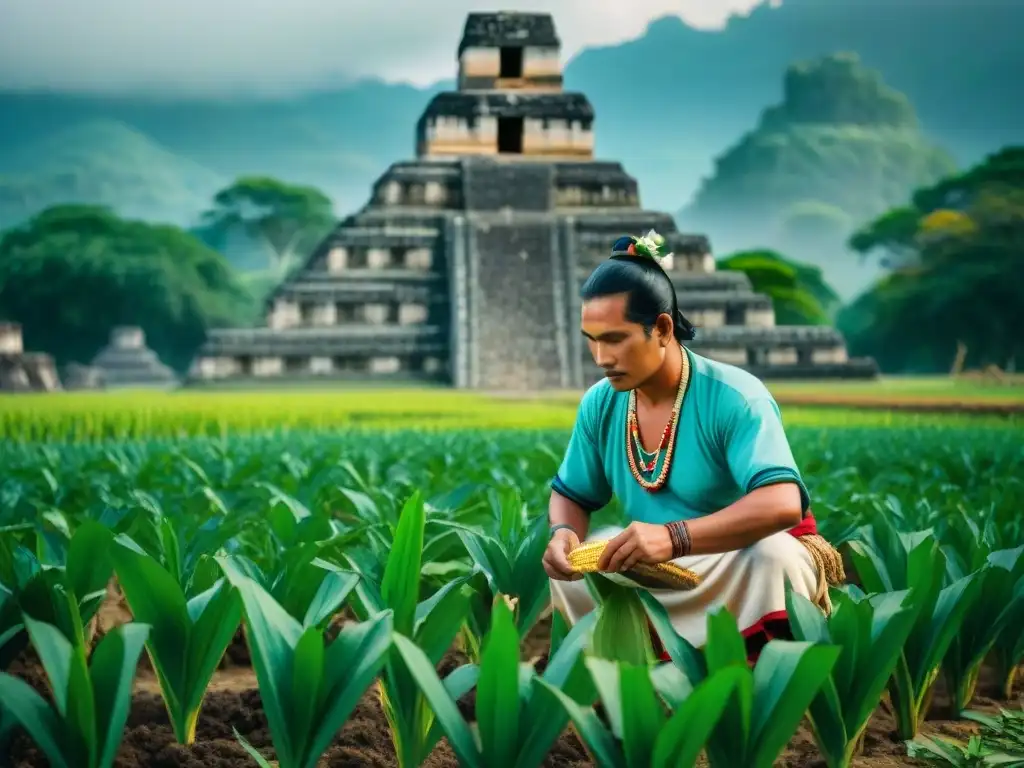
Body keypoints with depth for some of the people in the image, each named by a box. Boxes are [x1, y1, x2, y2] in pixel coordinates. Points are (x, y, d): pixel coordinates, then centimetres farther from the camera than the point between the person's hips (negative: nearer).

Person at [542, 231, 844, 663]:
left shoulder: (733, 397, -24)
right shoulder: (599, 404, -5)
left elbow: (782, 504, -37)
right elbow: (570, 495, 7)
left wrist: (674, 537, -49)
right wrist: (564, 532, -19)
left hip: (744, 560, -5)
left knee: (774, 556, -36)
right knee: (567, 566, -15)